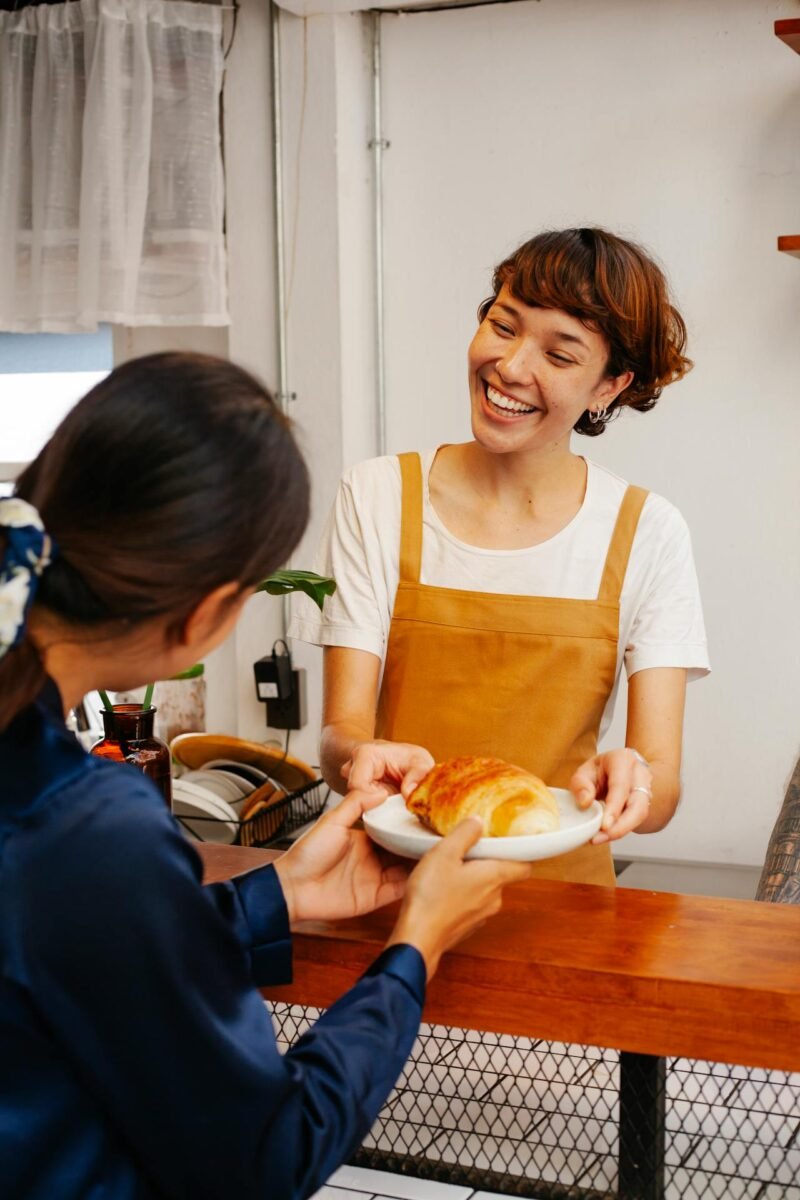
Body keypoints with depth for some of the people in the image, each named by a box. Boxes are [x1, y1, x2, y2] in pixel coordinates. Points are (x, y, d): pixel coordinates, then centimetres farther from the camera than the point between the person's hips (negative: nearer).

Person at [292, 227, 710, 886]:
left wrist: (632, 782, -28)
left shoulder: (646, 534, 0)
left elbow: (662, 783, -6)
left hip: (558, 887, 1)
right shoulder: (377, 497, 0)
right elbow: (340, 733, -4)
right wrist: (363, 756, -26)